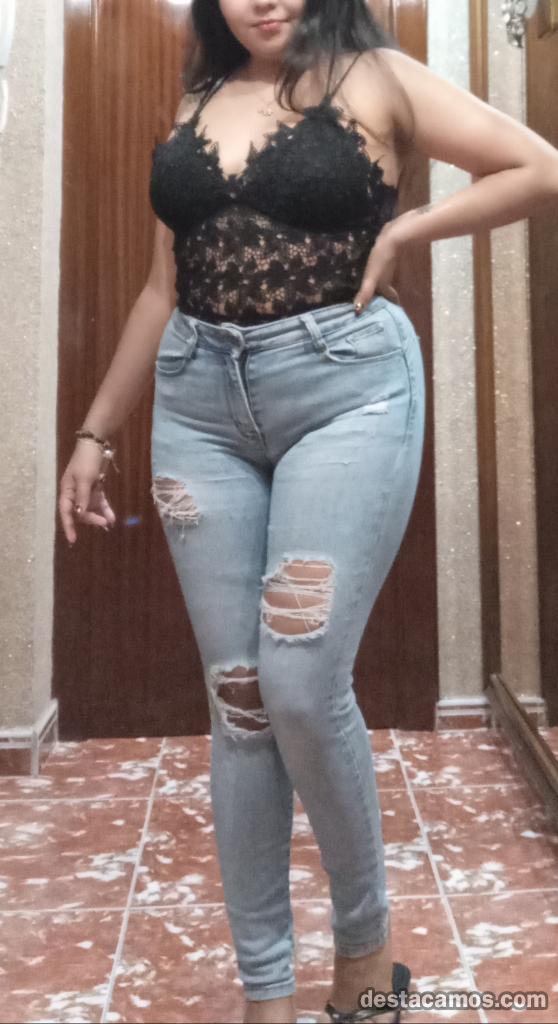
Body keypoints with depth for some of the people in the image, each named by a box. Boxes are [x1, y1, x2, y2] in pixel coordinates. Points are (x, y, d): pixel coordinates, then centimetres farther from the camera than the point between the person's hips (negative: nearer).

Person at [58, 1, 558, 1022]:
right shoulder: (196, 103, 18)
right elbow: (163, 289, 18)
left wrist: (401, 231, -4)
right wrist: (96, 430, 16)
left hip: (344, 390, -4)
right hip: (199, 402, 5)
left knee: (302, 685, -12)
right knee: (236, 695, 3)